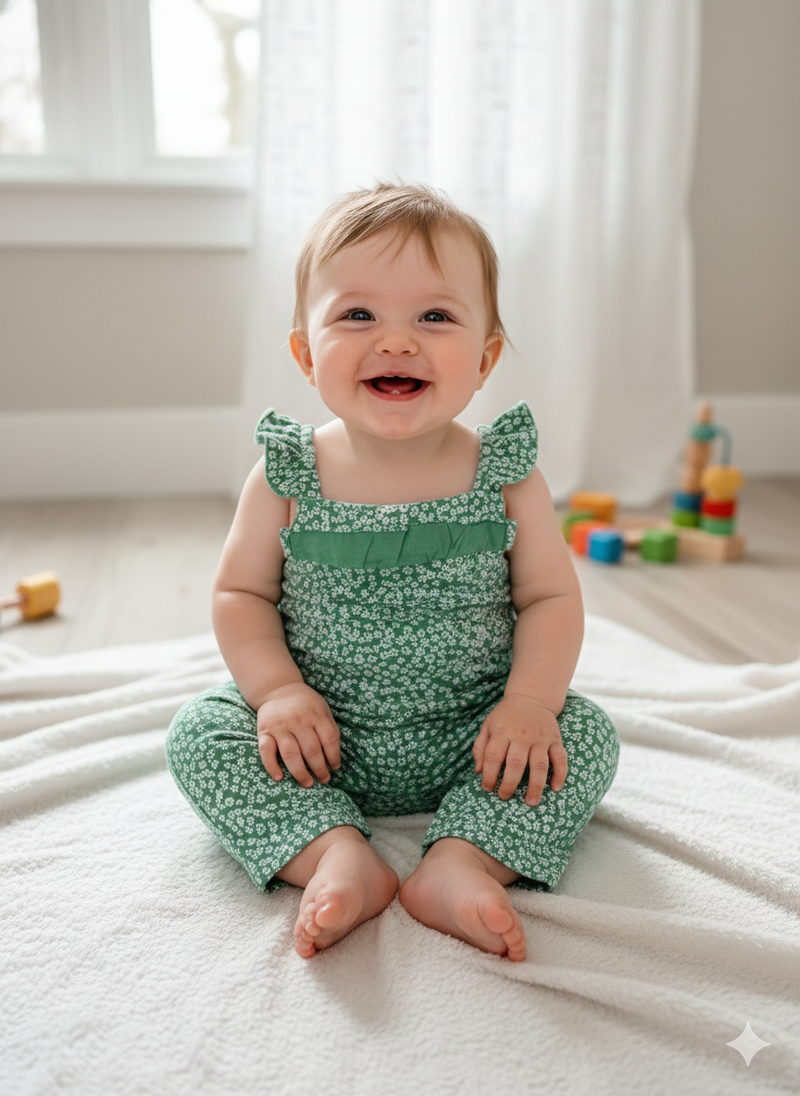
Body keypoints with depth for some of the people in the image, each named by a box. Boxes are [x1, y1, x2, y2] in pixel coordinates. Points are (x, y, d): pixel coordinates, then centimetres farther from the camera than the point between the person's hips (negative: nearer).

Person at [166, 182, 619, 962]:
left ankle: (464, 861, -21)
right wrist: (278, 690, -16)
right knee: (200, 731, -16)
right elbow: (242, 593, 0)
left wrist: (531, 701, -18)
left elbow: (550, 598, -2)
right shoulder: (286, 479, -7)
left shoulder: (505, 476, -7)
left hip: (470, 743, 0)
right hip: (321, 743, 1)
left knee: (585, 734, -17)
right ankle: (334, 855, -21)